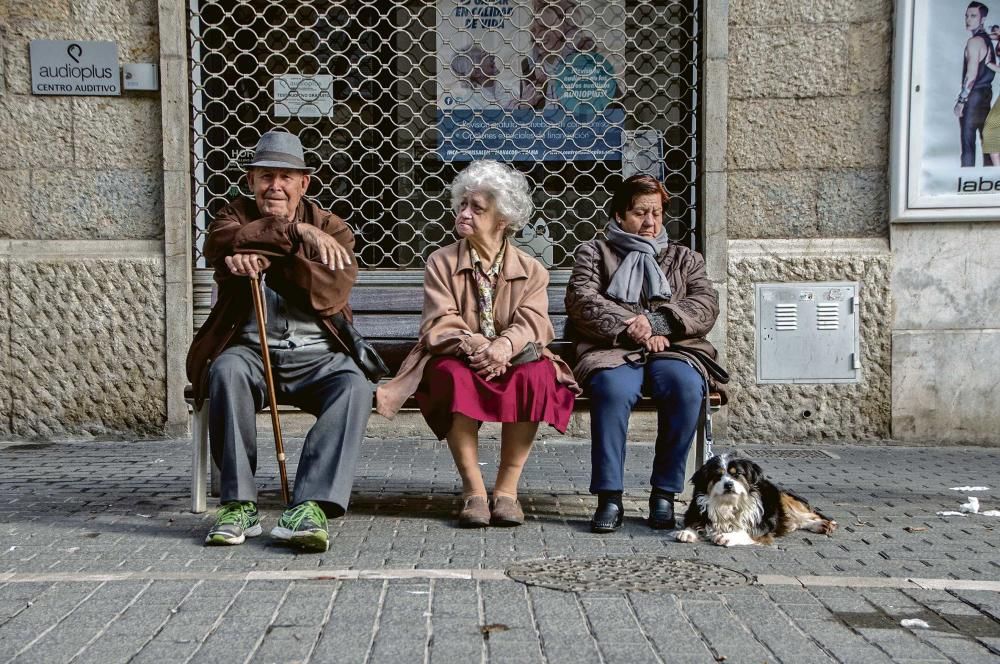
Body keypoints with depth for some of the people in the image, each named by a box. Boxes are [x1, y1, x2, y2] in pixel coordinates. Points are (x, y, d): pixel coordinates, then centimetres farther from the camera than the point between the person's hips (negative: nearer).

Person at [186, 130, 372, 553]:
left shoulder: (332, 229, 12)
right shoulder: (236, 215, 15)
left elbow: (332, 294, -9)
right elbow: (220, 242, -14)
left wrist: (265, 259, -19)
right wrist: (297, 233, -18)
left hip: (316, 357, 0)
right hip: (250, 349, 0)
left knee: (355, 386, -30)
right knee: (227, 370, -33)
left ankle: (309, 507, -37)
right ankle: (239, 504, -26)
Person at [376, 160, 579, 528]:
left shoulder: (531, 270, 8)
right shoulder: (441, 263, 6)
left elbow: (531, 322, -8)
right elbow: (440, 324, -6)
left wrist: (505, 346, -31)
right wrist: (474, 347, -27)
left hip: (513, 361, 1)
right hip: (458, 360, 0)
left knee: (535, 376, -34)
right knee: (454, 375, -37)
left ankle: (507, 489, -24)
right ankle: (473, 491, -27)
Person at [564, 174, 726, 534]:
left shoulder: (684, 258, 26)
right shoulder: (594, 252, 21)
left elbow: (706, 306, 8)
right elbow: (581, 302, 3)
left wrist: (657, 321, -11)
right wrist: (631, 328, -11)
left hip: (673, 351, 2)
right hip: (613, 352, -2)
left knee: (686, 387, -33)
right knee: (613, 389, -37)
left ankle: (664, 494, -22)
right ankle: (610, 497, -30)